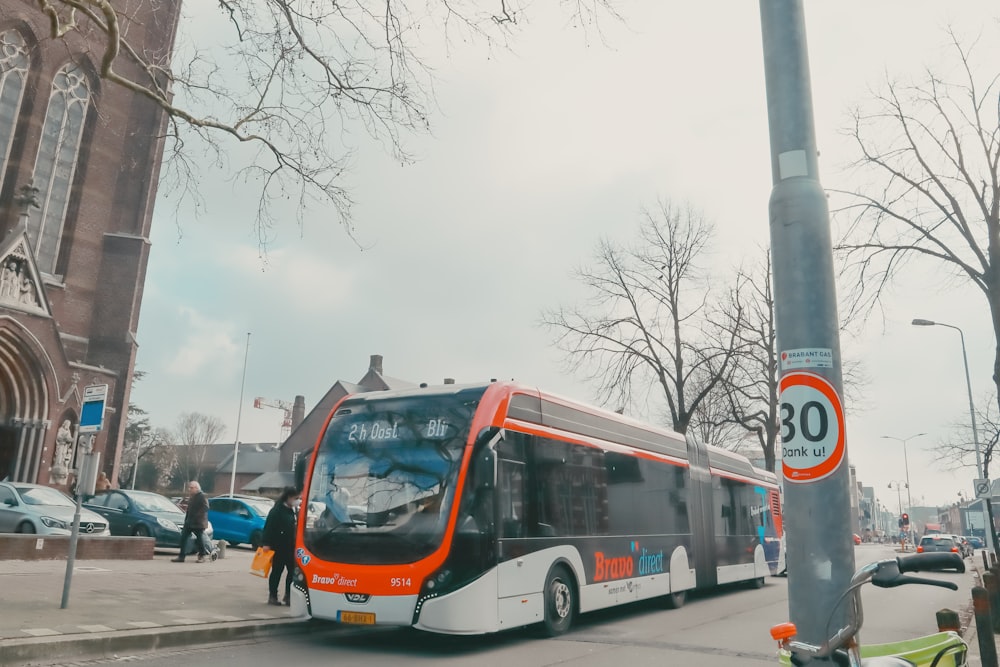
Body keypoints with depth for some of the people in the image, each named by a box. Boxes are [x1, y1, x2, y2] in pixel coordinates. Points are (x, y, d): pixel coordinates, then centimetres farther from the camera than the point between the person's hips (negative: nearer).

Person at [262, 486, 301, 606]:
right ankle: (272, 596, 13)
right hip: (278, 547, -7)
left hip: (290, 547, 7)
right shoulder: (277, 510, -12)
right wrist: (266, 543, -20)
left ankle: (288, 596, 14)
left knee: (292, 571, 5)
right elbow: (269, 527, -16)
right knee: (277, 571, 2)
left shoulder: (293, 511, 12)